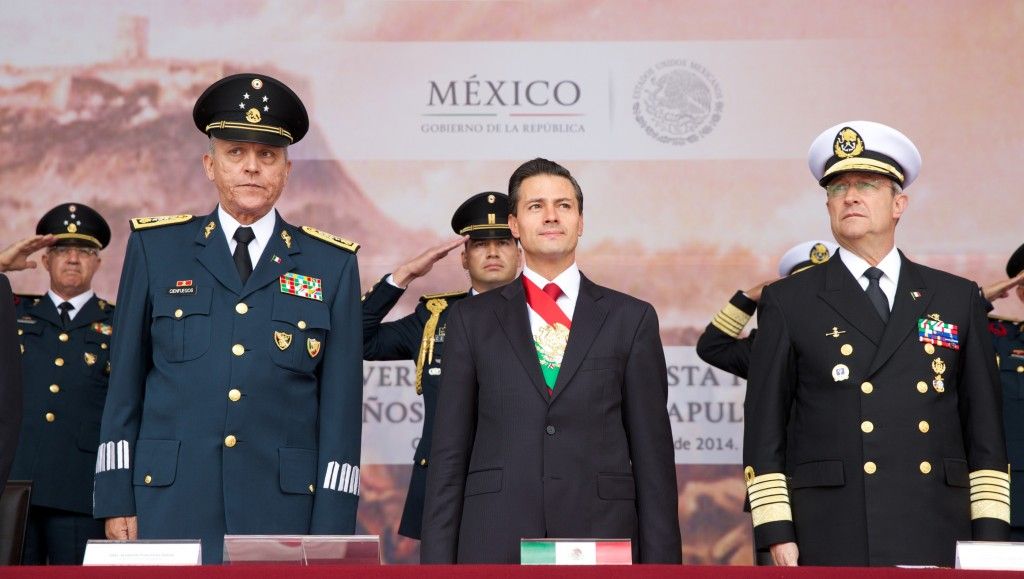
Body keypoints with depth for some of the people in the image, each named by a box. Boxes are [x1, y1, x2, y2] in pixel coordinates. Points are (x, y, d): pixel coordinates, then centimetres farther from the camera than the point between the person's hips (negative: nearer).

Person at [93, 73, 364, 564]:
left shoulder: (332, 265, 7)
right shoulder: (155, 248, 9)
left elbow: (341, 405, 4)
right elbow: (124, 384, 9)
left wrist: (331, 528, -2)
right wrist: (116, 500, 3)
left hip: (283, 510, 0)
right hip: (169, 511, 0)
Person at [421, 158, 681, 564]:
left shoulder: (631, 319, 8)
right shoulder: (472, 320, 9)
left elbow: (652, 453, 6)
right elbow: (450, 453, 7)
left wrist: (660, 561, 1)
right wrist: (438, 560, 1)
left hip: (601, 542, 0)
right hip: (495, 545, 0)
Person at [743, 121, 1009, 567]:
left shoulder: (958, 300, 12)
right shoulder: (787, 303, 7)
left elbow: (985, 428, 11)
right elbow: (764, 430, 4)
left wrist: (989, 534, 4)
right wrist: (776, 532, -4)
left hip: (940, 543, 2)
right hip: (830, 542, -2)